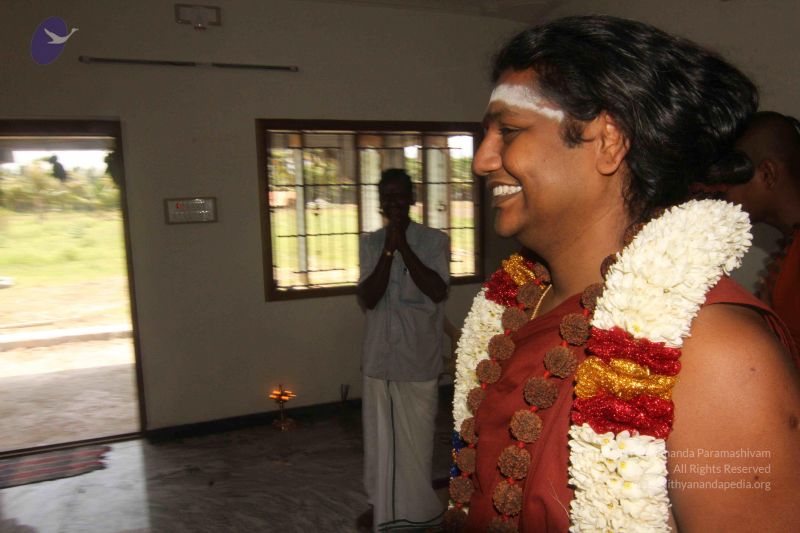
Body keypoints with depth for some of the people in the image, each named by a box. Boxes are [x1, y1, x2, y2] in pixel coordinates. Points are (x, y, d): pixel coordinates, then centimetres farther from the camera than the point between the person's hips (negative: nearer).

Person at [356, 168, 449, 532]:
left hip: (419, 357, -3)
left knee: (416, 435, 9)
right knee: (379, 433, 15)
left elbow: (438, 291, -18)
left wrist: (403, 246, -19)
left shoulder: (435, 241, -5)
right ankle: (381, 503, 34)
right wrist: (389, 248, -17)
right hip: (379, 356, 3)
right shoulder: (370, 243, 2)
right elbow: (368, 298, -9)